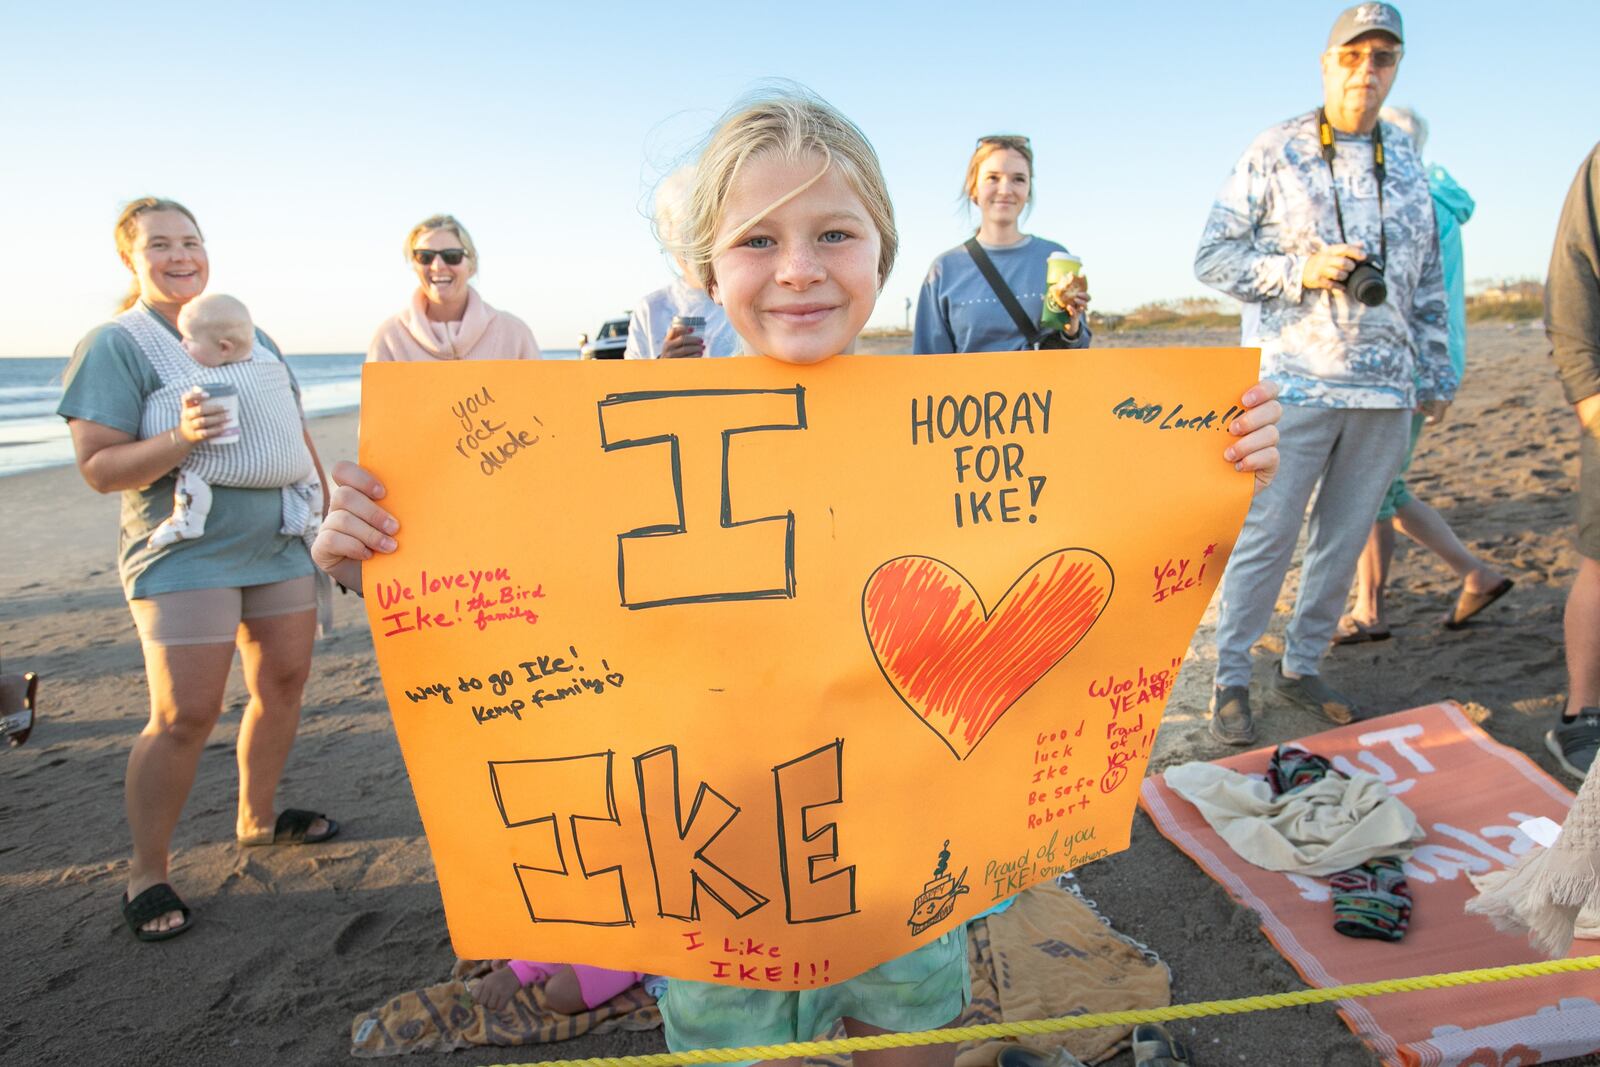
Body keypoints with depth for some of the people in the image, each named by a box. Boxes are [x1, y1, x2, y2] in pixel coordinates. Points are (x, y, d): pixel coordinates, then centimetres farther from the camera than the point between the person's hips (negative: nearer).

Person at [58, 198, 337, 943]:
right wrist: (178, 441, -27)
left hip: (278, 542, 7)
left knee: (283, 684, 12)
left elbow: (297, 436, 21)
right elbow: (99, 467, -10)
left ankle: (257, 817, 33)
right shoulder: (113, 345, -4)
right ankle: (146, 873, 11)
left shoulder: (251, 335, 14)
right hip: (184, 556, -6)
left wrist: (330, 512, 17)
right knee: (186, 715, -8)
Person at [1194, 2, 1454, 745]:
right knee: (1266, 536, -4)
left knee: (1344, 539, 9)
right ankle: (1230, 680, 8)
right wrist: (1300, 271, -16)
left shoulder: (1405, 162, 15)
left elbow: (1427, 281, 20)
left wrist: (1435, 376, 18)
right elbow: (1213, 255, -3)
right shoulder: (1274, 153, 1)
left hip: (1386, 391, 5)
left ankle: (1302, 667, 23)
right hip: (1293, 384, -5)